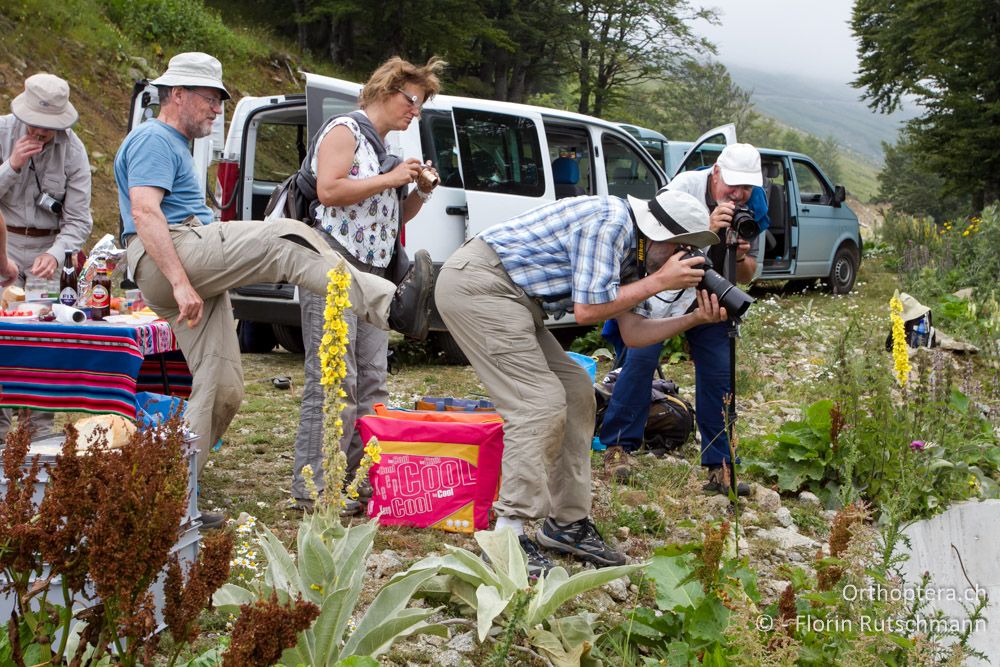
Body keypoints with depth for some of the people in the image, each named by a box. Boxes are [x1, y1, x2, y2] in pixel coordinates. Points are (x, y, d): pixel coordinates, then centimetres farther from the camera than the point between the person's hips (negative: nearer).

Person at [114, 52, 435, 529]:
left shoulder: (173, 146, 31)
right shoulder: (153, 139, -2)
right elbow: (144, 212, -17)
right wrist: (181, 282, -26)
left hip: (195, 273, 10)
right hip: (173, 255, -10)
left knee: (222, 390, 4)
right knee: (286, 240, -23)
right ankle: (392, 306, -31)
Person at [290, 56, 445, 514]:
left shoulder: (385, 148, 24)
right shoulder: (345, 130, -2)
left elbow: (392, 217, 28)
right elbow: (329, 189, -17)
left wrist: (421, 193, 10)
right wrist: (390, 179, -12)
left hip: (372, 272, 9)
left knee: (371, 381, 6)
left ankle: (360, 480, 11)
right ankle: (312, 489, -9)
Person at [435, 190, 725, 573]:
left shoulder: (627, 243, 15)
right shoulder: (610, 221, -15)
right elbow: (586, 310, -19)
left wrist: (695, 319, 6)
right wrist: (660, 281, -12)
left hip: (510, 298, 10)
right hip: (476, 285, -10)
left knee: (576, 393, 9)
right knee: (541, 405, -15)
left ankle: (567, 523, 15)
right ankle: (508, 537, -12)